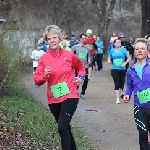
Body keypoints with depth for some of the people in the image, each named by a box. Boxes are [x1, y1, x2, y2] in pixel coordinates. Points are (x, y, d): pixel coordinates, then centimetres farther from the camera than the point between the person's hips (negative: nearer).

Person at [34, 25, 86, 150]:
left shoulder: (69, 55, -4)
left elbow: (81, 67, 17)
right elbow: (37, 80, -3)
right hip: (54, 99, 3)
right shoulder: (44, 58, -3)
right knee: (65, 128, 18)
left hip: (70, 96, -3)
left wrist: (81, 77, -1)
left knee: (62, 127, -20)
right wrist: (45, 75, -22)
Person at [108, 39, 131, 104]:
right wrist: (109, 60, -5)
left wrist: (125, 63, -15)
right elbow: (109, 57, 17)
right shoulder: (112, 51, 1)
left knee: (121, 82, 10)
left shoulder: (123, 50, -4)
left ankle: (121, 91, 47)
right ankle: (117, 98, -7)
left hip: (122, 69, 0)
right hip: (114, 69, 0)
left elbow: (129, 58, 0)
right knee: (116, 83, -10)